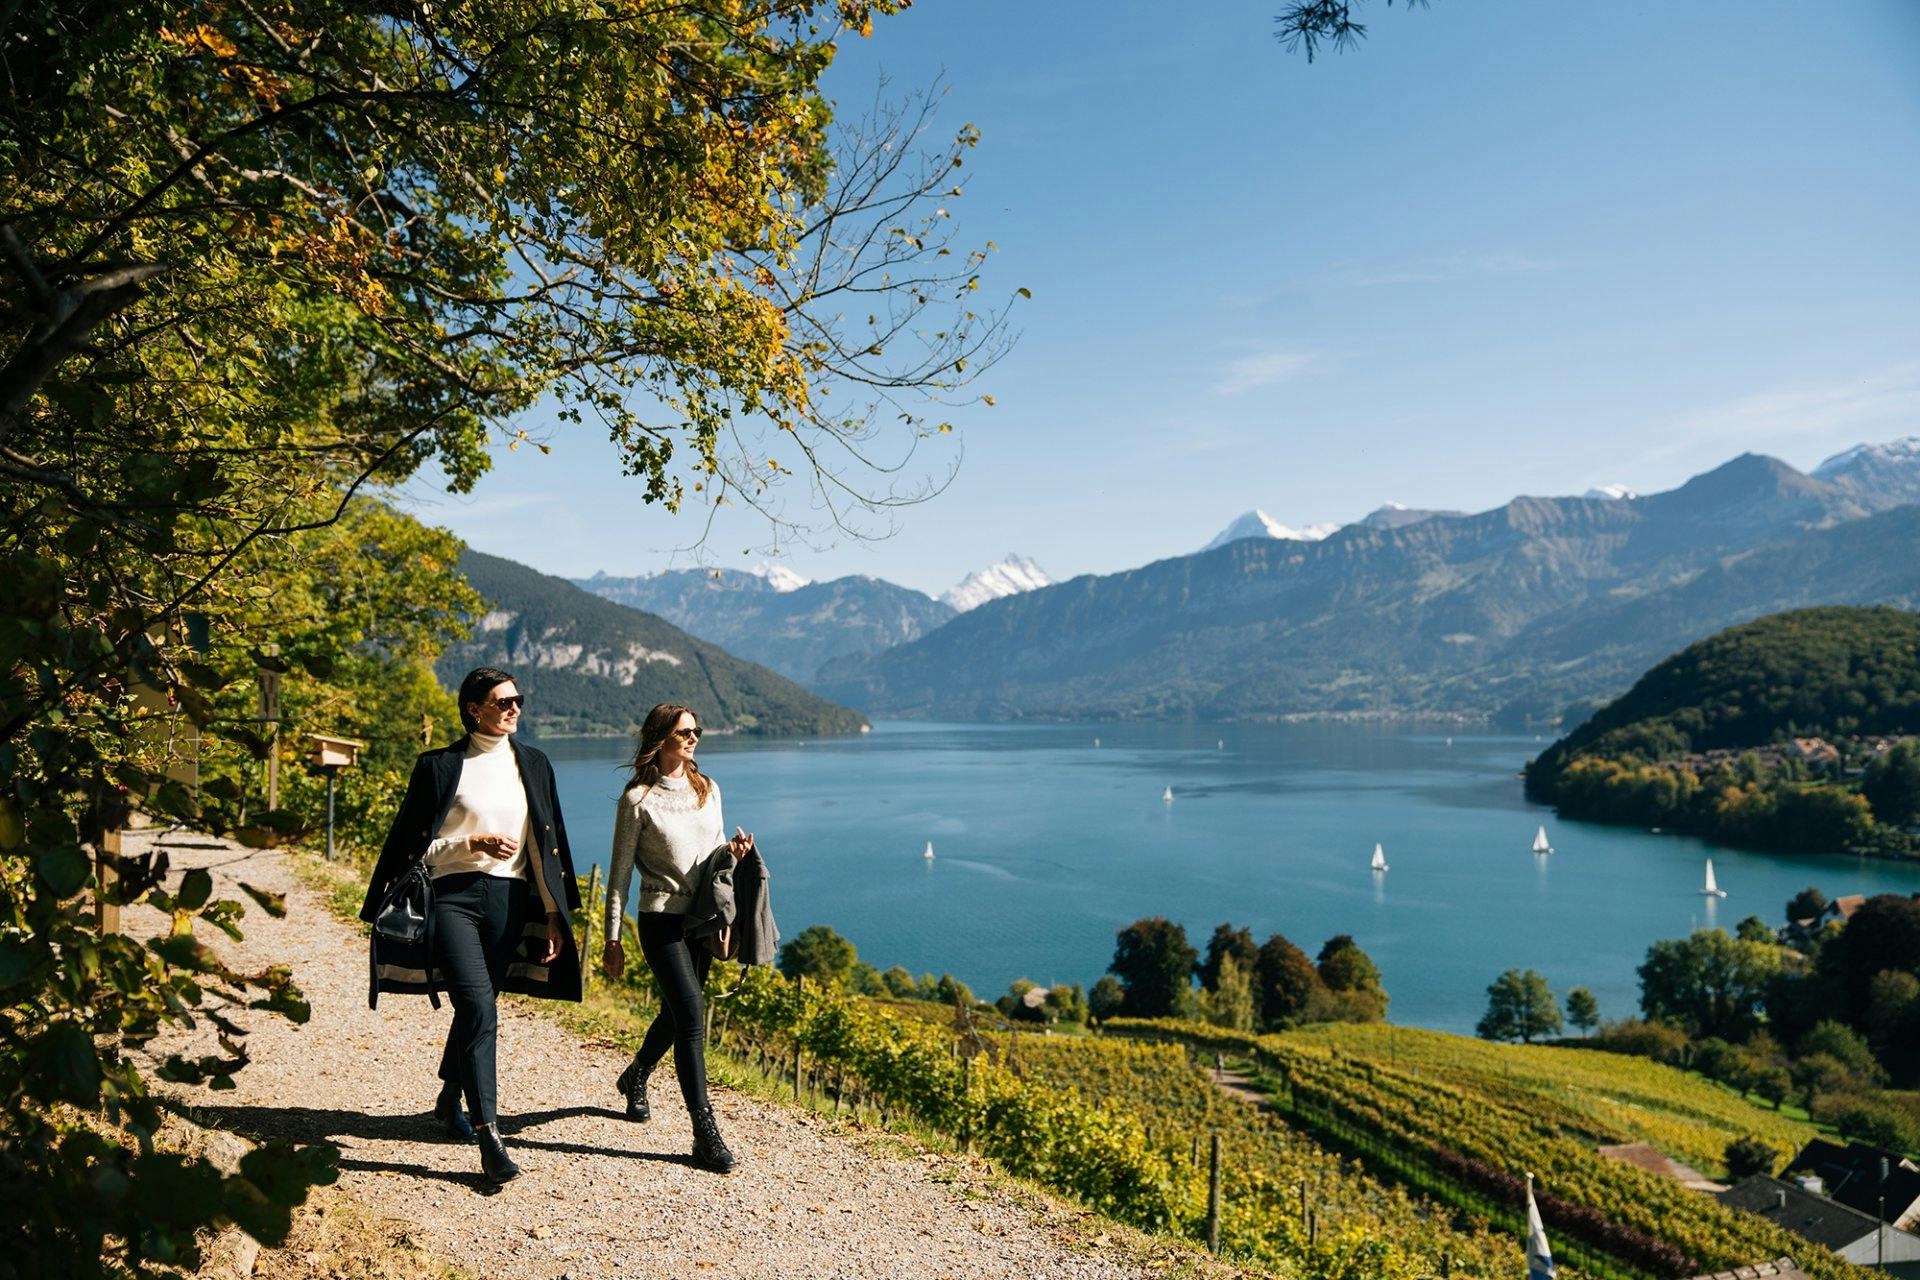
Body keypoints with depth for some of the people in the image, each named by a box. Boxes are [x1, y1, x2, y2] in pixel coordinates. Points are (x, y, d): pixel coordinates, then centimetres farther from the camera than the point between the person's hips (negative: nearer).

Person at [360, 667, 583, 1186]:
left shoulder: (533, 766, 11)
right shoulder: (440, 766, 2)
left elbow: (548, 844, 12)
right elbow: (414, 843, 3)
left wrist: (555, 916, 9)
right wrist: (473, 843, -12)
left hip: (509, 899, 4)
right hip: (454, 895, -4)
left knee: (476, 1007, 13)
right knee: (478, 1007, -17)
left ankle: (449, 1102, 38)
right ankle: (488, 1135, -15)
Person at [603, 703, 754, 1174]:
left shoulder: (708, 789, 8)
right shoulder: (638, 799, -8)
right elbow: (620, 873, -5)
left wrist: (732, 848, -6)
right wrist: (612, 940, -6)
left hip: (701, 917, 6)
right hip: (661, 918, -6)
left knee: (675, 1013, 18)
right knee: (692, 1015, -14)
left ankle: (634, 1078, 47)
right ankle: (705, 1132, -9)